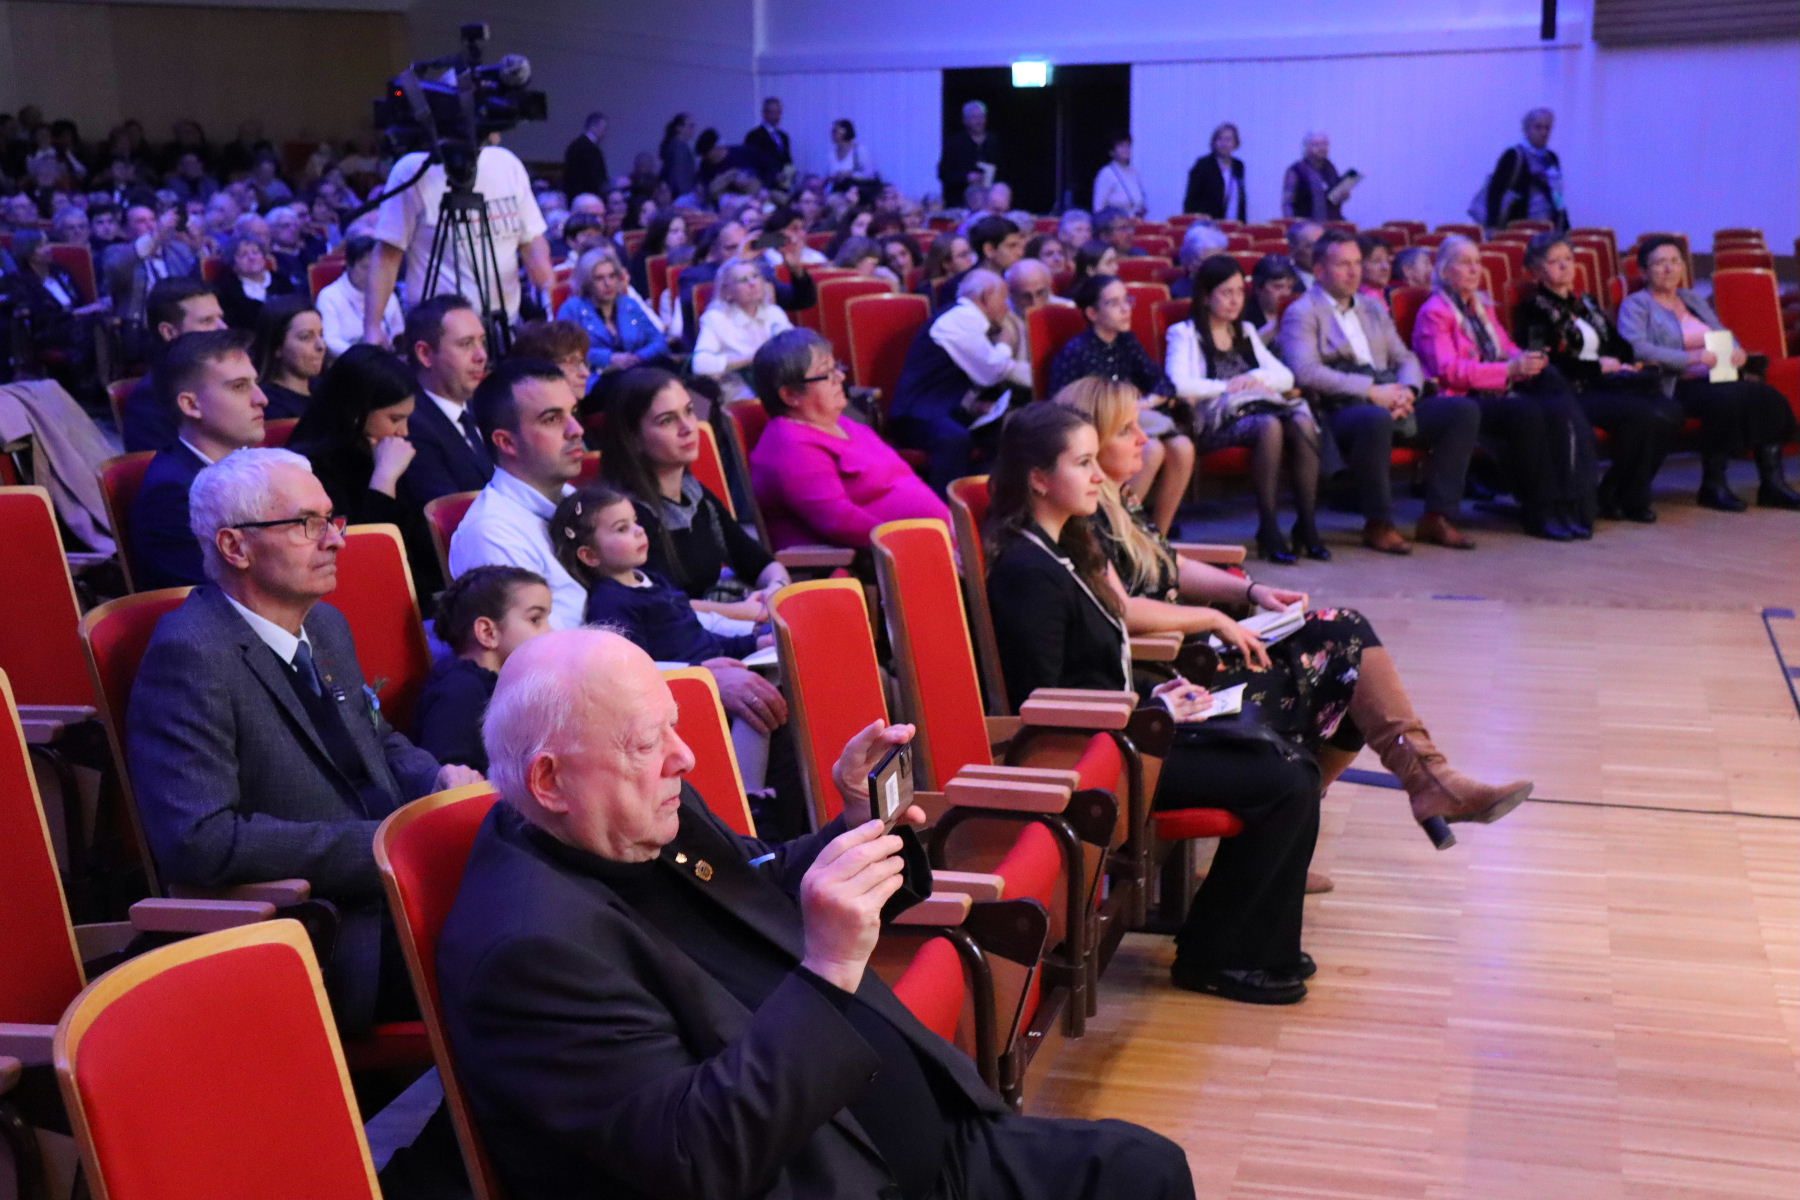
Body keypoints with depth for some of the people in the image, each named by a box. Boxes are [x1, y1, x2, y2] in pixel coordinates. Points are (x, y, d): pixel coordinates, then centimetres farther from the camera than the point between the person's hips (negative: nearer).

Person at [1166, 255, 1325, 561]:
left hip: (1255, 408, 6)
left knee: (1303, 422, -28)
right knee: (1269, 425, -35)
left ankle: (1306, 523, -27)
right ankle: (1268, 530, -32)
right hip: (1213, 421, -6)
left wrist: (1257, 378, -1)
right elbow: (1179, 385, -13)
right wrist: (1228, 386, -8)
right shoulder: (1184, 333, 6)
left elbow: (1286, 376, 19)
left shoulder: (1246, 332, 26)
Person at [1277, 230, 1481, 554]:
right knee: (1375, 418, -40)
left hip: (1391, 403, 7)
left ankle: (1436, 517, -11)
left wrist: (1407, 390, -5)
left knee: (1463, 409, -12)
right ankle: (1378, 524, -24)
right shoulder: (1301, 314, 1)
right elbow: (1306, 372, -15)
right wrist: (1371, 391, -18)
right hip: (1338, 410, -7)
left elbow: (1406, 360, 21)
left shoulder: (1374, 310, 25)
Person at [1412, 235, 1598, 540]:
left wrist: (1528, 360, 1)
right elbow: (1449, 371, -13)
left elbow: (1507, 349, 27)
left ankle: (1569, 507, -25)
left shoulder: (1483, 307, 26)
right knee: (1527, 415, -34)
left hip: (1499, 395, 7)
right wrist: (1509, 369, -20)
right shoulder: (1433, 313, 0)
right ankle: (1538, 513, -25)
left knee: (1564, 411, -22)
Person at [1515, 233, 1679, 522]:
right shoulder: (1534, 310, 2)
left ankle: (1630, 494, -10)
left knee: (1669, 411, -20)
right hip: (1572, 392, -7)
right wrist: (1598, 367, -7)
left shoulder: (1586, 304, 25)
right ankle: (1618, 498, -15)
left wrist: (1622, 364, 3)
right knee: (1642, 415, -30)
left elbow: (1620, 345, 27)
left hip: (1606, 384, 7)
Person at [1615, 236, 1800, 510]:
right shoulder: (1635, 305, 4)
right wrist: (1692, 358, -23)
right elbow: (1637, 349, -14)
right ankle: (1712, 486, -23)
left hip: (1717, 379, 7)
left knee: (1768, 396, -21)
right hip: (1674, 387, -7)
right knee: (1727, 399, -34)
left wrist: (1738, 352, -1)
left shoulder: (1694, 299, 27)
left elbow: (1725, 337, 25)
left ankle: (1772, 484, -21)